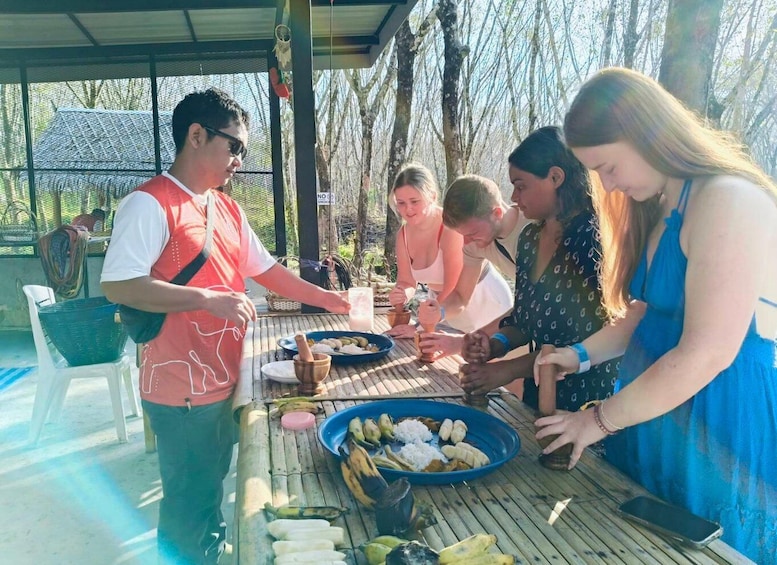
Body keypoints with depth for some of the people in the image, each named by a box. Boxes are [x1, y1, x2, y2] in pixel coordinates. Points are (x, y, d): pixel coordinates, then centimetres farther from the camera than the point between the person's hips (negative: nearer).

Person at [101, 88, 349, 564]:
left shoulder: (227, 208, 11)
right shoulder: (150, 204, -16)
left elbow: (265, 269, 16)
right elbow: (118, 285, -23)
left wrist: (325, 298, 10)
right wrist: (208, 300, -26)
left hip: (225, 379, 8)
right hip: (182, 389, -8)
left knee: (213, 488, 25)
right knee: (189, 506, 8)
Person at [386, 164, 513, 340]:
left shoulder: (451, 227, -27)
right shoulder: (404, 234, -7)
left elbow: (456, 293, -29)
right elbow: (407, 282, -3)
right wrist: (401, 294, -26)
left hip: (485, 305, -6)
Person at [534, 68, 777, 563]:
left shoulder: (728, 201, -19)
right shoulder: (658, 209, 10)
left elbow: (708, 353, -23)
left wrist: (600, 420, -15)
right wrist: (582, 354, 0)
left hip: (724, 426, -8)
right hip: (657, 420, 8)